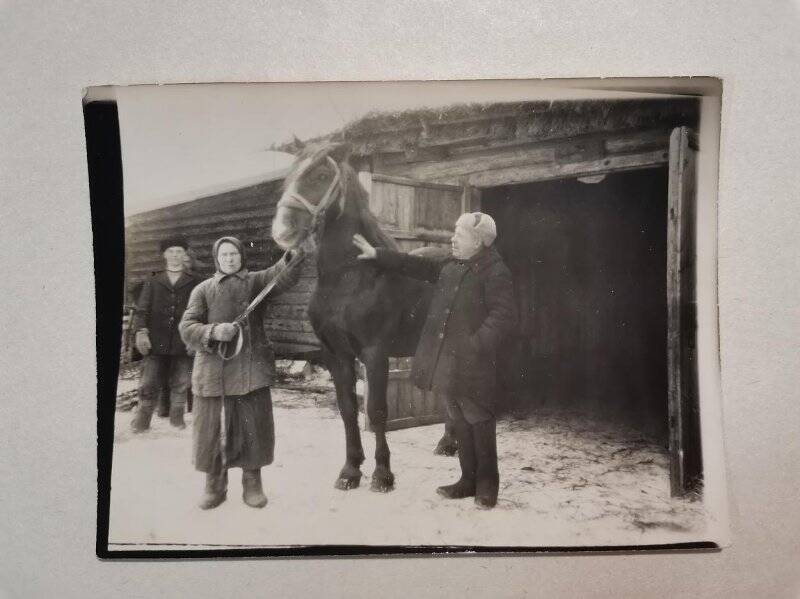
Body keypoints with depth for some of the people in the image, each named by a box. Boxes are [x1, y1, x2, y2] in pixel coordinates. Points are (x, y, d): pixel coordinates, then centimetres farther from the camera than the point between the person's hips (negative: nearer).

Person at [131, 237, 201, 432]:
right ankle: (141, 423, 9)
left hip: (183, 343, 0)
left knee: (180, 386, 5)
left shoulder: (194, 283, 9)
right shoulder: (153, 282, 13)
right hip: (156, 343, 1)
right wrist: (141, 330, -9)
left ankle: (177, 419, 17)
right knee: (149, 385, 0)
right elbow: (141, 310, 7)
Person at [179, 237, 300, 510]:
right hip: (212, 371, 1)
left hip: (251, 369, 0)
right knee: (209, 430, 6)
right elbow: (187, 328, 2)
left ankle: (252, 484, 21)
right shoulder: (204, 289, 9)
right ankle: (215, 485, 24)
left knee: (255, 428, 3)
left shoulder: (255, 282, 9)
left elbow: (284, 275, -8)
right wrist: (213, 332, -17)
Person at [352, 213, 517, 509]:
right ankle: (469, 479, 27)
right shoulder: (451, 266, 13)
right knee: (460, 420, 15)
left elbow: (504, 316, -19)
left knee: (478, 418, 2)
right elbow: (418, 266, 20)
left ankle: (487, 483, 16)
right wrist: (378, 255, 19)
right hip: (448, 361, 8)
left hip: (472, 363, -8)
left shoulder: (495, 272, -12)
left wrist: (477, 344, -26)